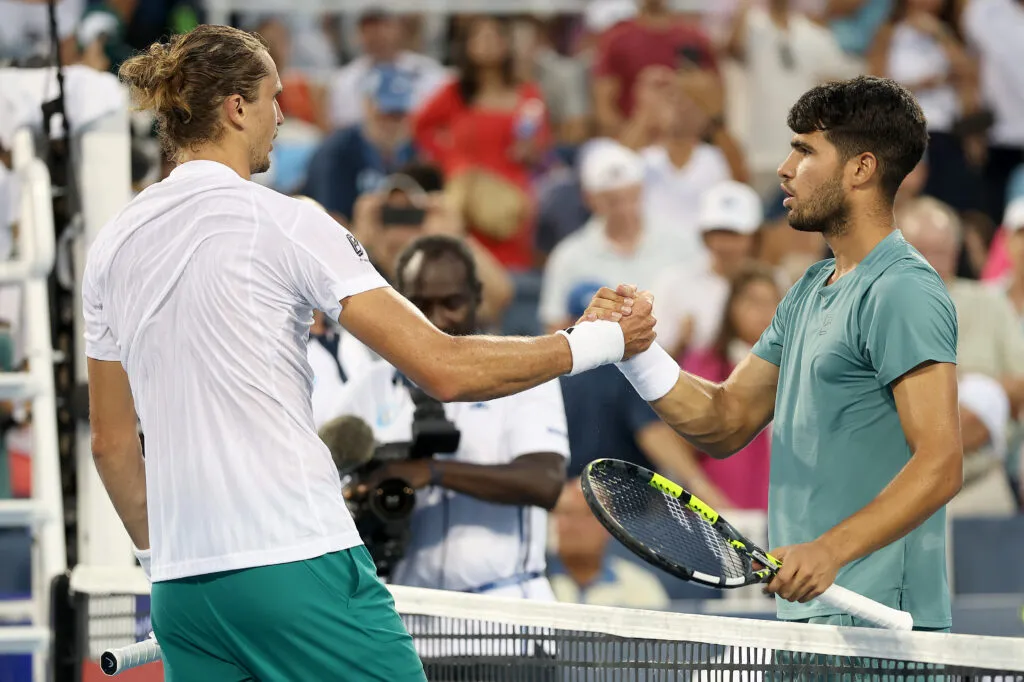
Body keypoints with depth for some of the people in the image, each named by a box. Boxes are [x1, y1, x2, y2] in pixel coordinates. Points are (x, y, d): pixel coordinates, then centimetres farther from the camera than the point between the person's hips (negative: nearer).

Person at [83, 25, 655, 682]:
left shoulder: (112, 247, 11)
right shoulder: (284, 222, -6)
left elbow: (113, 443, 16)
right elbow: (446, 370, -9)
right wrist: (599, 341, 1)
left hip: (181, 591, 6)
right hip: (295, 563, -6)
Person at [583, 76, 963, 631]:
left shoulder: (903, 293, -12)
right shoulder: (809, 292, 19)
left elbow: (940, 465, -20)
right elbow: (724, 423, 18)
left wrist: (832, 549, -31)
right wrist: (635, 347, 3)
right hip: (808, 612, 9)